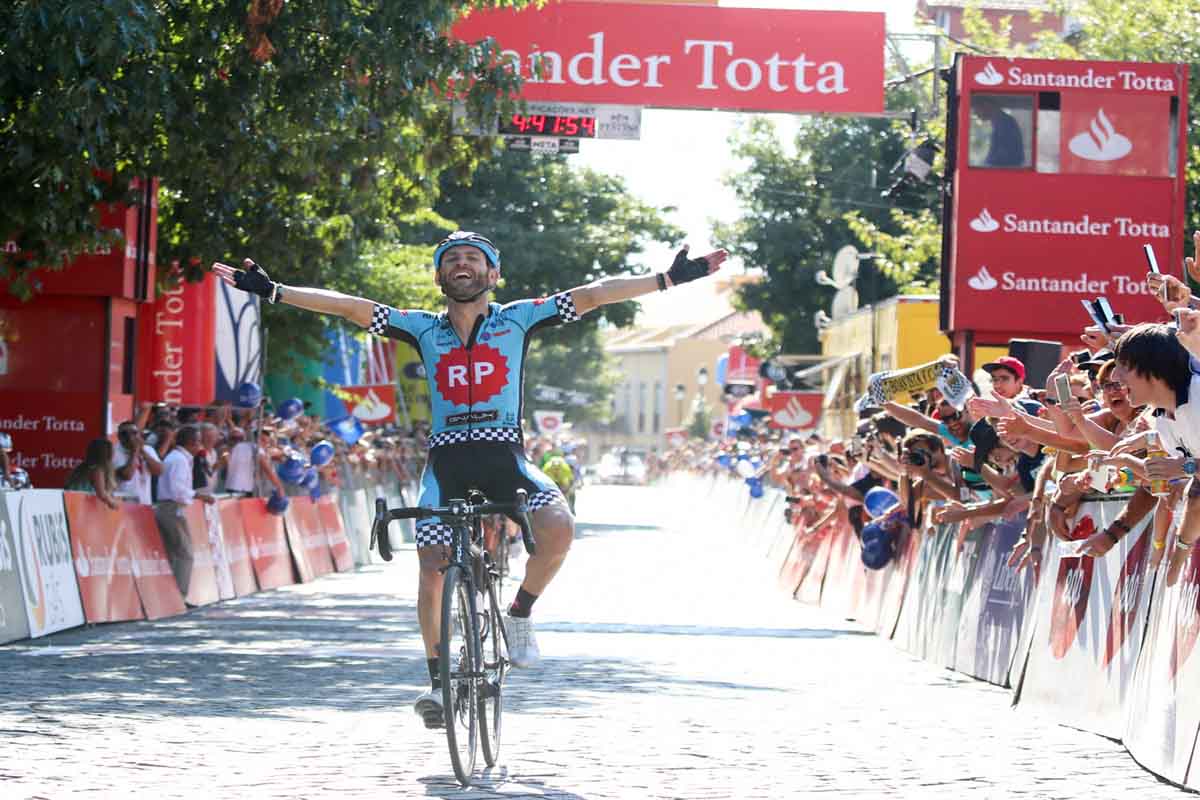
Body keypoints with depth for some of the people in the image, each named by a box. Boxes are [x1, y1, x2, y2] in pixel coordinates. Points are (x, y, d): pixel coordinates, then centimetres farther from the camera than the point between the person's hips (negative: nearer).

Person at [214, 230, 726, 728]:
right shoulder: (424, 328, 9)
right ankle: (438, 680, 9)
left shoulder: (517, 319, 6)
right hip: (446, 459, 1)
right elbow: (349, 307, 5)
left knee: (558, 528, -28)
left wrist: (670, 279, -5)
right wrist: (272, 291, -1)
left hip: (505, 456, -1)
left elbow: (592, 294, 0)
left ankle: (520, 612, -1)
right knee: (432, 574, -10)